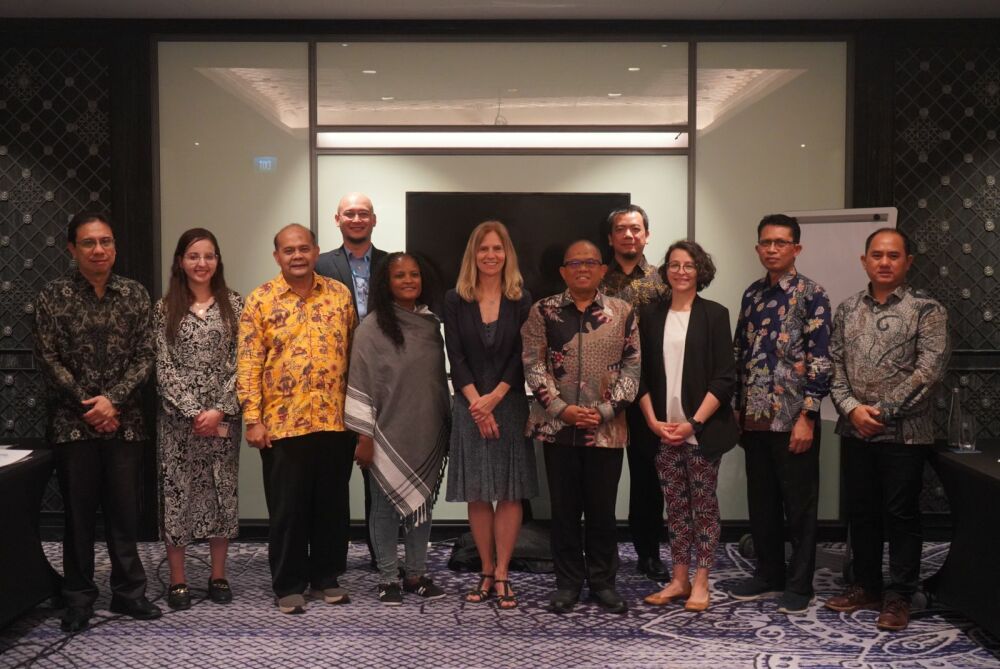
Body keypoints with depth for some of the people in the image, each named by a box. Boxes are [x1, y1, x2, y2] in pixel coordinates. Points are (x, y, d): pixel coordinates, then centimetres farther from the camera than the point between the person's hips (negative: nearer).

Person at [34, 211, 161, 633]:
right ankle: (79, 598, 18)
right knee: (78, 514, 6)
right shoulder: (53, 296, -1)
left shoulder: (135, 294, 5)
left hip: (124, 421, 2)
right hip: (73, 422, -1)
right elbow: (49, 360, -4)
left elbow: (145, 357, 1)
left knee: (125, 512, 7)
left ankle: (128, 592, 20)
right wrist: (88, 406, -10)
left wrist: (112, 399, -11)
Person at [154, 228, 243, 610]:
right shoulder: (165, 308, 2)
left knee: (222, 491, 7)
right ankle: (177, 581, 13)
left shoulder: (233, 305, 3)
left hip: (223, 416, 1)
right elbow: (164, 367, -3)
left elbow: (240, 363, -2)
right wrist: (194, 412, -12)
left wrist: (220, 410, -12)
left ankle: (218, 576, 19)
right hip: (177, 417, -1)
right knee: (176, 492, 2)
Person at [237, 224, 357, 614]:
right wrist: (252, 420, -10)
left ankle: (327, 577, 26)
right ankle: (288, 586, 19)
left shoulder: (340, 295, 7)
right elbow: (248, 364, -4)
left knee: (333, 504, 11)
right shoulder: (260, 300, -1)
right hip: (282, 423, -2)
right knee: (287, 508, 6)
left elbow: (354, 353, 11)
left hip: (335, 421, 3)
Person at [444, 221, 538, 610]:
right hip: (470, 406, 1)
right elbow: (455, 356, -2)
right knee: (477, 494, 4)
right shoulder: (455, 301, 4)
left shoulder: (522, 301, 2)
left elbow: (522, 356, -3)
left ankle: (501, 575, 6)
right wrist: (477, 403, -12)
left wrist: (494, 397, -13)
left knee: (510, 493, 0)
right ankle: (486, 573, 14)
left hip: (510, 405, -1)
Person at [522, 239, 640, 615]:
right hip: (557, 425, 0)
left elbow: (632, 367, 1)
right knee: (564, 507, 7)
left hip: (606, 428, 0)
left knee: (602, 508, 8)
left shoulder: (623, 312, 4)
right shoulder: (543, 311, 3)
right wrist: (562, 408, -11)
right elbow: (534, 365, -2)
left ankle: (603, 581, 22)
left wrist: (604, 410, -9)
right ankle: (568, 582, 19)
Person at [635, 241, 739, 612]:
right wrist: (653, 421, -4)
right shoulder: (651, 315, 8)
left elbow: (724, 379, -6)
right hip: (663, 429, 3)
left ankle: (700, 583, 11)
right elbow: (642, 375, 8)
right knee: (675, 506, 9)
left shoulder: (714, 315, -1)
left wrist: (693, 422, -13)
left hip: (702, 429, -3)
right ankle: (678, 579, 18)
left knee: (703, 505, 3)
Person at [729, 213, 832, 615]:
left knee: (799, 504, 5)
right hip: (755, 418, 6)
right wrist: (737, 410, 12)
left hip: (793, 418, -6)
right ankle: (768, 574, 28)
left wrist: (807, 416, -16)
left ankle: (800, 585, 16)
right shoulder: (752, 295, 12)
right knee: (761, 501, 14)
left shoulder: (811, 294, -6)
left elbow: (820, 359, -12)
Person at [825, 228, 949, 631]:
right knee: (860, 512, 13)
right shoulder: (847, 310, 9)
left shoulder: (926, 310, -4)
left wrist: (883, 411, -14)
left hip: (904, 431, -4)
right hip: (855, 431, 4)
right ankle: (865, 587, 26)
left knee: (901, 515, 3)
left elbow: (929, 370, -13)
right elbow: (835, 365, 6)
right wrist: (851, 408, -10)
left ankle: (899, 597, 15)